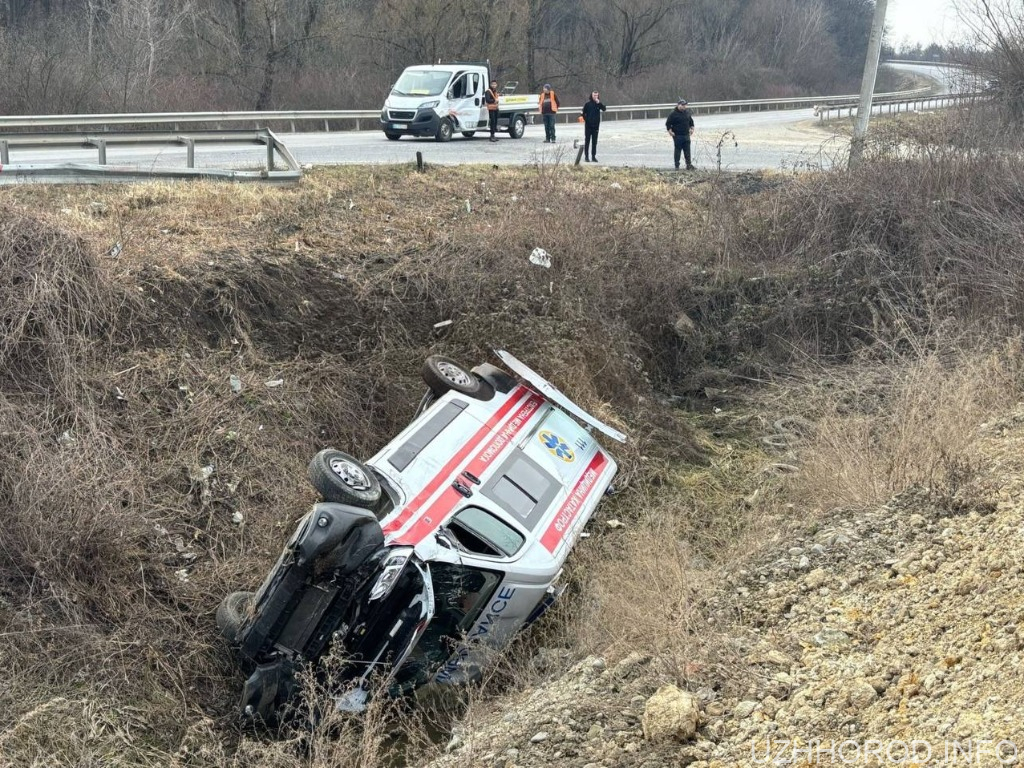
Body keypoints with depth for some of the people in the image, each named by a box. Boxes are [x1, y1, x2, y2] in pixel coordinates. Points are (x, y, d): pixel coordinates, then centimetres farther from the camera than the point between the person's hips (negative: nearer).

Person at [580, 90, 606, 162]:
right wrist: (586, 120, -6)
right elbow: (583, 113, 2)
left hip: (596, 125, 2)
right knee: (587, 141, 2)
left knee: (594, 141, 6)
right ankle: (586, 156, 6)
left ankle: (593, 156, 10)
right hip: (588, 125, -2)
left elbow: (603, 109, -14)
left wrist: (599, 103, -24)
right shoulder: (588, 104, -3)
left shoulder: (598, 104, 3)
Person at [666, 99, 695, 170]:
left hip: (686, 135, 5)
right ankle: (677, 166, 6)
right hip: (677, 136, -5)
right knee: (677, 150, 0)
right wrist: (670, 131, -12)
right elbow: (668, 124, -6)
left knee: (687, 151, 3)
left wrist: (691, 128, 17)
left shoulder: (687, 112, 11)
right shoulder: (673, 114, -8)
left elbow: (691, 121, 26)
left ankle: (689, 164, 6)